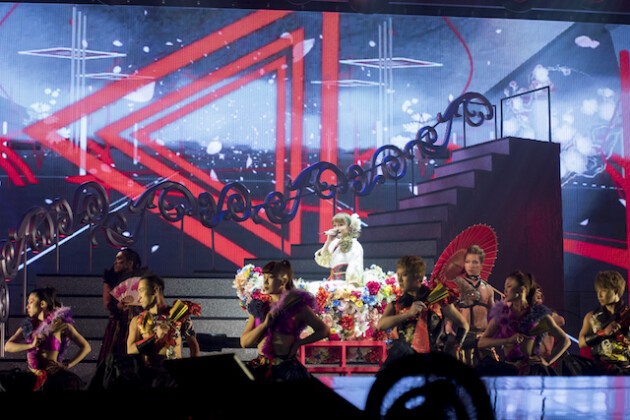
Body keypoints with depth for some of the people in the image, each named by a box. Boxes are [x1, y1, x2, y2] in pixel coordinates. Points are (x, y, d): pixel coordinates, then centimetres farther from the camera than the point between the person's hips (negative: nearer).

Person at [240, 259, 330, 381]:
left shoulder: (297, 306, -1)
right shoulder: (259, 306, 11)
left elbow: (324, 330, 3)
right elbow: (244, 342, 6)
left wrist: (298, 343, -4)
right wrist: (264, 324, -8)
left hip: (287, 367, -4)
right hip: (261, 366, 4)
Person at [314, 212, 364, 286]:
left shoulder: (355, 245, -4)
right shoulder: (334, 243, 12)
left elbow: (355, 268, -8)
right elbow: (322, 261, 5)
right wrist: (328, 241, -1)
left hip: (347, 283, -5)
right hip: (334, 282, 5)